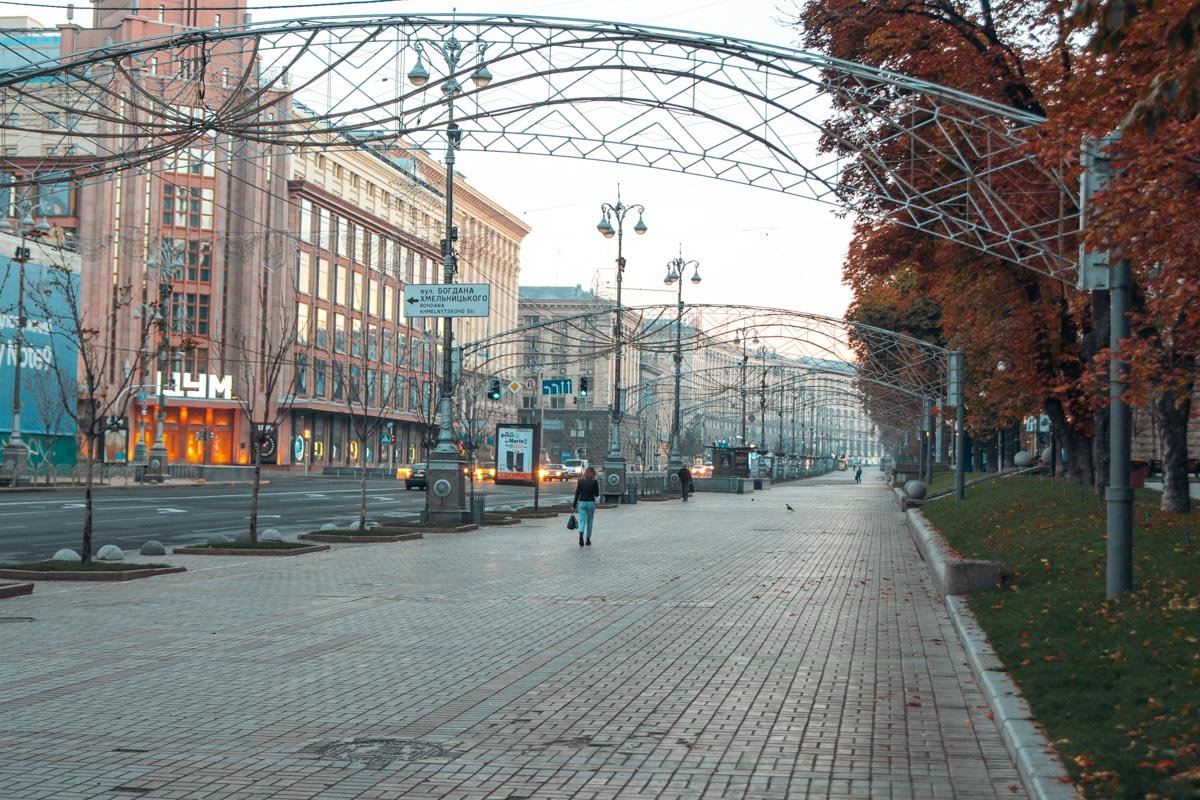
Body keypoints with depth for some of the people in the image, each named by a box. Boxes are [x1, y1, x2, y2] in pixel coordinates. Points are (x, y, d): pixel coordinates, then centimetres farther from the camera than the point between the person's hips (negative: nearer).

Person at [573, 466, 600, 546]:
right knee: (589, 521, 13)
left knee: (582, 520, -1)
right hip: (591, 503, -1)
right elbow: (597, 494, 0)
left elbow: (577, 494, 0)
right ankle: (588, 539, 18)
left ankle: (581, 535, -27)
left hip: (581, 502, 1)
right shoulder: (594, 482, -5)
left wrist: (574, 505, 4)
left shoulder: (581, 481, 0)